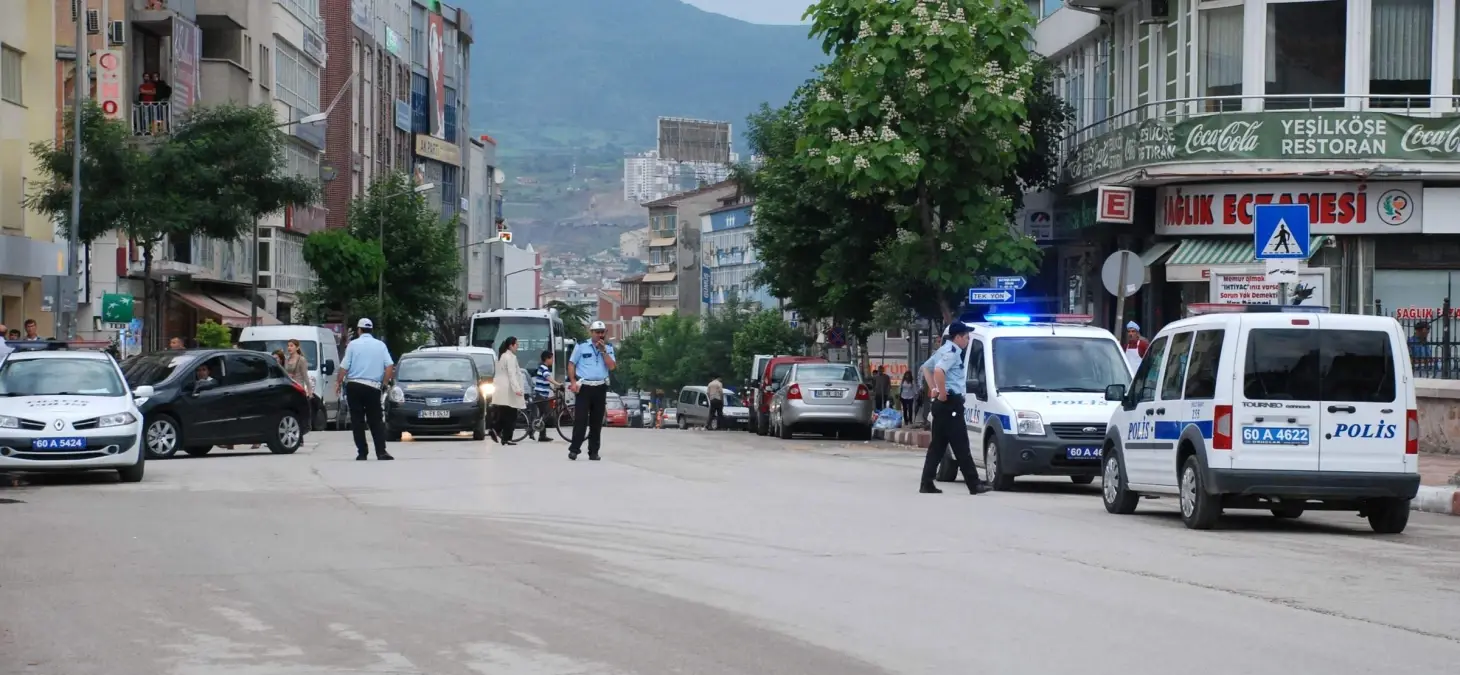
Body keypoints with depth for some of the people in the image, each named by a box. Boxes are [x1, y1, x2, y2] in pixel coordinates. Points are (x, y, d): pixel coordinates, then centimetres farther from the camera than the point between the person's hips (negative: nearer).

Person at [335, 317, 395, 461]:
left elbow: (344, 367, -5)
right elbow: (390, 367, -1)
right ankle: (381, 452, -8)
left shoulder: (353, 344, 0)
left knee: (357, 421, 2)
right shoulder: (381, 345, 7)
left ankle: (362, 453, -1)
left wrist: (338, 383, 6)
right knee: (376, 421, 4)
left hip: (354, 386, -1)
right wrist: (384, 383, 8)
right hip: (373, 388, 1)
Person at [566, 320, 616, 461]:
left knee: (597, 421, 5)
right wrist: (573, 382, -8)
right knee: (580, 419, -8)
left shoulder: (608, 348, 9)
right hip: (584, 387, -3)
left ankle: (593, 452, 10)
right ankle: (574, 449, -4)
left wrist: (603, 351, -8)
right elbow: (571, 364, 3)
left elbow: (612, 367, -2)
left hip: (600, 388, 3)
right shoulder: (581, 346, 1)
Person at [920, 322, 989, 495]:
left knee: (937, 445, 10)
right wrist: (942, 393, -22)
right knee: (961, 445, -8)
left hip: (943, 404, 10)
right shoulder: (952, 352, -13)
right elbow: (939, 371, -30)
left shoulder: (945, 350, 19)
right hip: (950, 403, -10)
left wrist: (934, 389, 21)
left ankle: (927, 483, 8)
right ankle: (974, 484, -8)